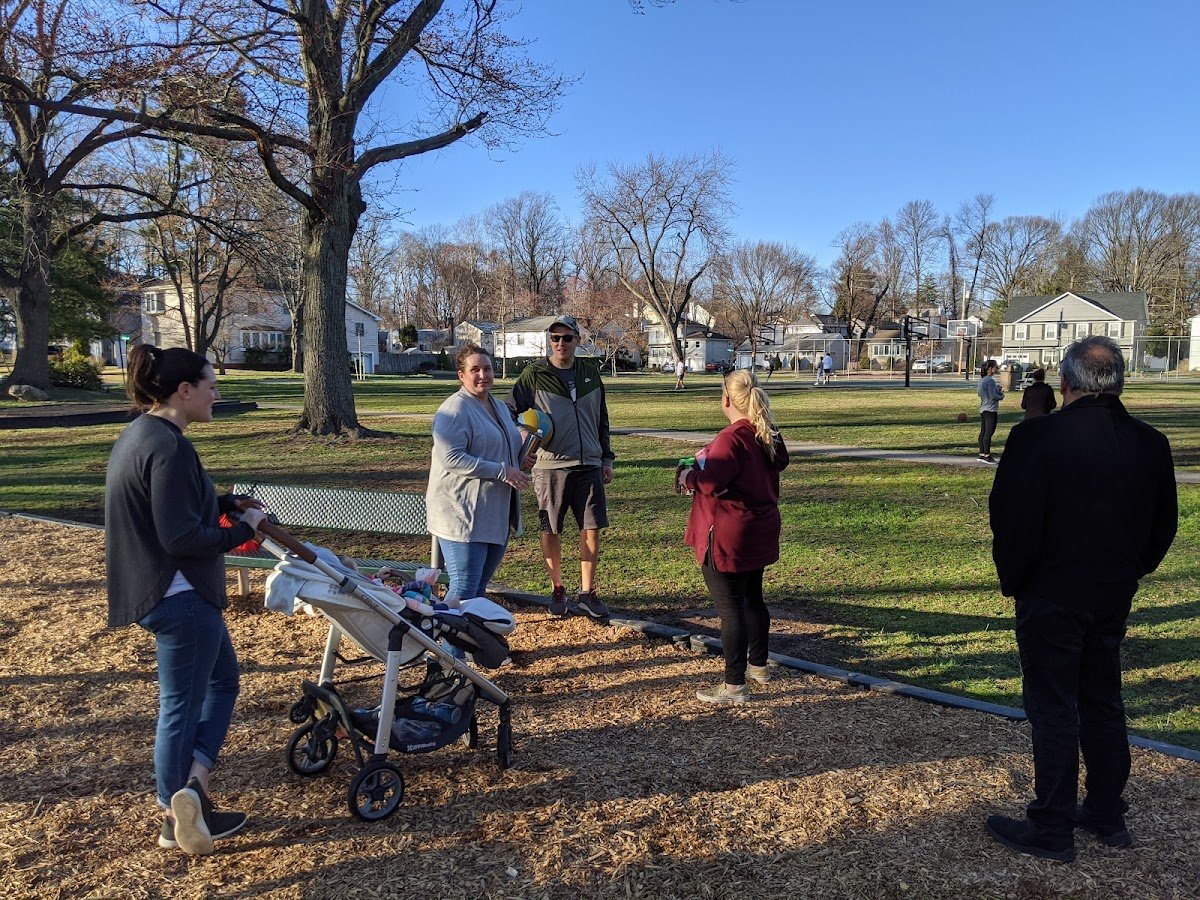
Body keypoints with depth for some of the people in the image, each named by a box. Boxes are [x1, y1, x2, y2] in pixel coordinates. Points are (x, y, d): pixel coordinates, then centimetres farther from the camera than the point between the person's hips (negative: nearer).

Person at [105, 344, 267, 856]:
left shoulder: (140, 434, 9)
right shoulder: (169, 448, -23)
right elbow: (183, 538, -26)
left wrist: (227, 503, 7)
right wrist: (244, 529, -13)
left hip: (158, 591, 10)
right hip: (180, 597, -10)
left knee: (222, 680, 19)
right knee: (181, 705, 3)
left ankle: (192, 792, 18)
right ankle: (175, 822, 17)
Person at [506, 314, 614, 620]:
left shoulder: (591, 372, 11)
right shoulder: (534, 375, 0)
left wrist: (607, 459, 16)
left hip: (589, 465, 3)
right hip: (550, 466, -3)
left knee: (592, 528, 2)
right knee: (550, 531, 6)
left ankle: (587, 592, 15)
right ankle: (557, 589, 23)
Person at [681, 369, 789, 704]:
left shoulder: (731, 438, -22)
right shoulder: (768, 436, 7)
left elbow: (711, 483, -29)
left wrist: (688, 477, -7)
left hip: (728, 538, -9)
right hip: (761, 534, 9)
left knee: (730, 607, -2)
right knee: (752, 599, 23)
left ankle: (734, 685, 4)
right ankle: (758, 664, 38)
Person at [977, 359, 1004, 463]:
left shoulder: (981, 380, 13)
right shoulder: (990, 380, -16)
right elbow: (993, 396, -20)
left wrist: (997, 390, 17)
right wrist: (1001, 396, 0)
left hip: (983, 409, 10)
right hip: (990, 410, -10)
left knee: (983, 432, 11)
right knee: (989, 432, -7)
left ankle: (981, 454, 16)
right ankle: (986, 455, -7)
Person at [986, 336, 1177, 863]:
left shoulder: (1036, 438, -20)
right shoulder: (1151, 444, 0)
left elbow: (1013, 521, -18)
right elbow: (1163, 526, 10)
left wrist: (1013, 581, -2)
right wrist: (1129, 572, 19)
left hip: (1050, 597, -6)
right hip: (1114, 597, 6)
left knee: (1053, 711, 4)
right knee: (1104, 704, 19)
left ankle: (1052, 830, 15)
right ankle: (1107, 816, 32)